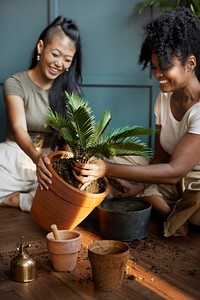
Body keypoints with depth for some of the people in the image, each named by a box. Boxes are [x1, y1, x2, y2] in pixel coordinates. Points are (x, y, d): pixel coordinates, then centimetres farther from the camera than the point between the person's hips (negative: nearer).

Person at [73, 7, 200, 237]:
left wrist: (107, 169, -39)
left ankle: (175, 220, -3)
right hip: (174, 182, 7)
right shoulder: (164, 98, -2)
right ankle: (177, 217, -10)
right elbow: (160, 159, -1)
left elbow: (174, 171, -32)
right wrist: (139, 186, -21)